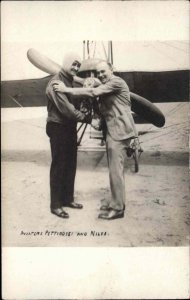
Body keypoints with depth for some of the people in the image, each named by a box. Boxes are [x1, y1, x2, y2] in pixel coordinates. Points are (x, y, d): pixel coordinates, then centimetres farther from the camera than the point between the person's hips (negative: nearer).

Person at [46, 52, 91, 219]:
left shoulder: (71, 81, 14)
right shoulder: (56, 83, -15)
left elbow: (75, 104, 11)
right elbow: (66, 109, -23)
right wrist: (87, 118, -20)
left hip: (70, 127, 9)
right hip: (58, 128, -9)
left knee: (70, 166, 15)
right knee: (58, 167, -1)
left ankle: (68, 199, 28)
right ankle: (55, 205, 9)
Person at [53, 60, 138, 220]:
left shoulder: (116, 82, -10)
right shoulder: (105, 87, 21)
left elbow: (93, 92, -20)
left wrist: (67, 90, -18)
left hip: (119, 131, -10)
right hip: (112, 131, 10)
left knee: (116, 170, -8)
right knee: (115, 169, 15)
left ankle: (117, 208, -2)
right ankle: (116, 202, 25)